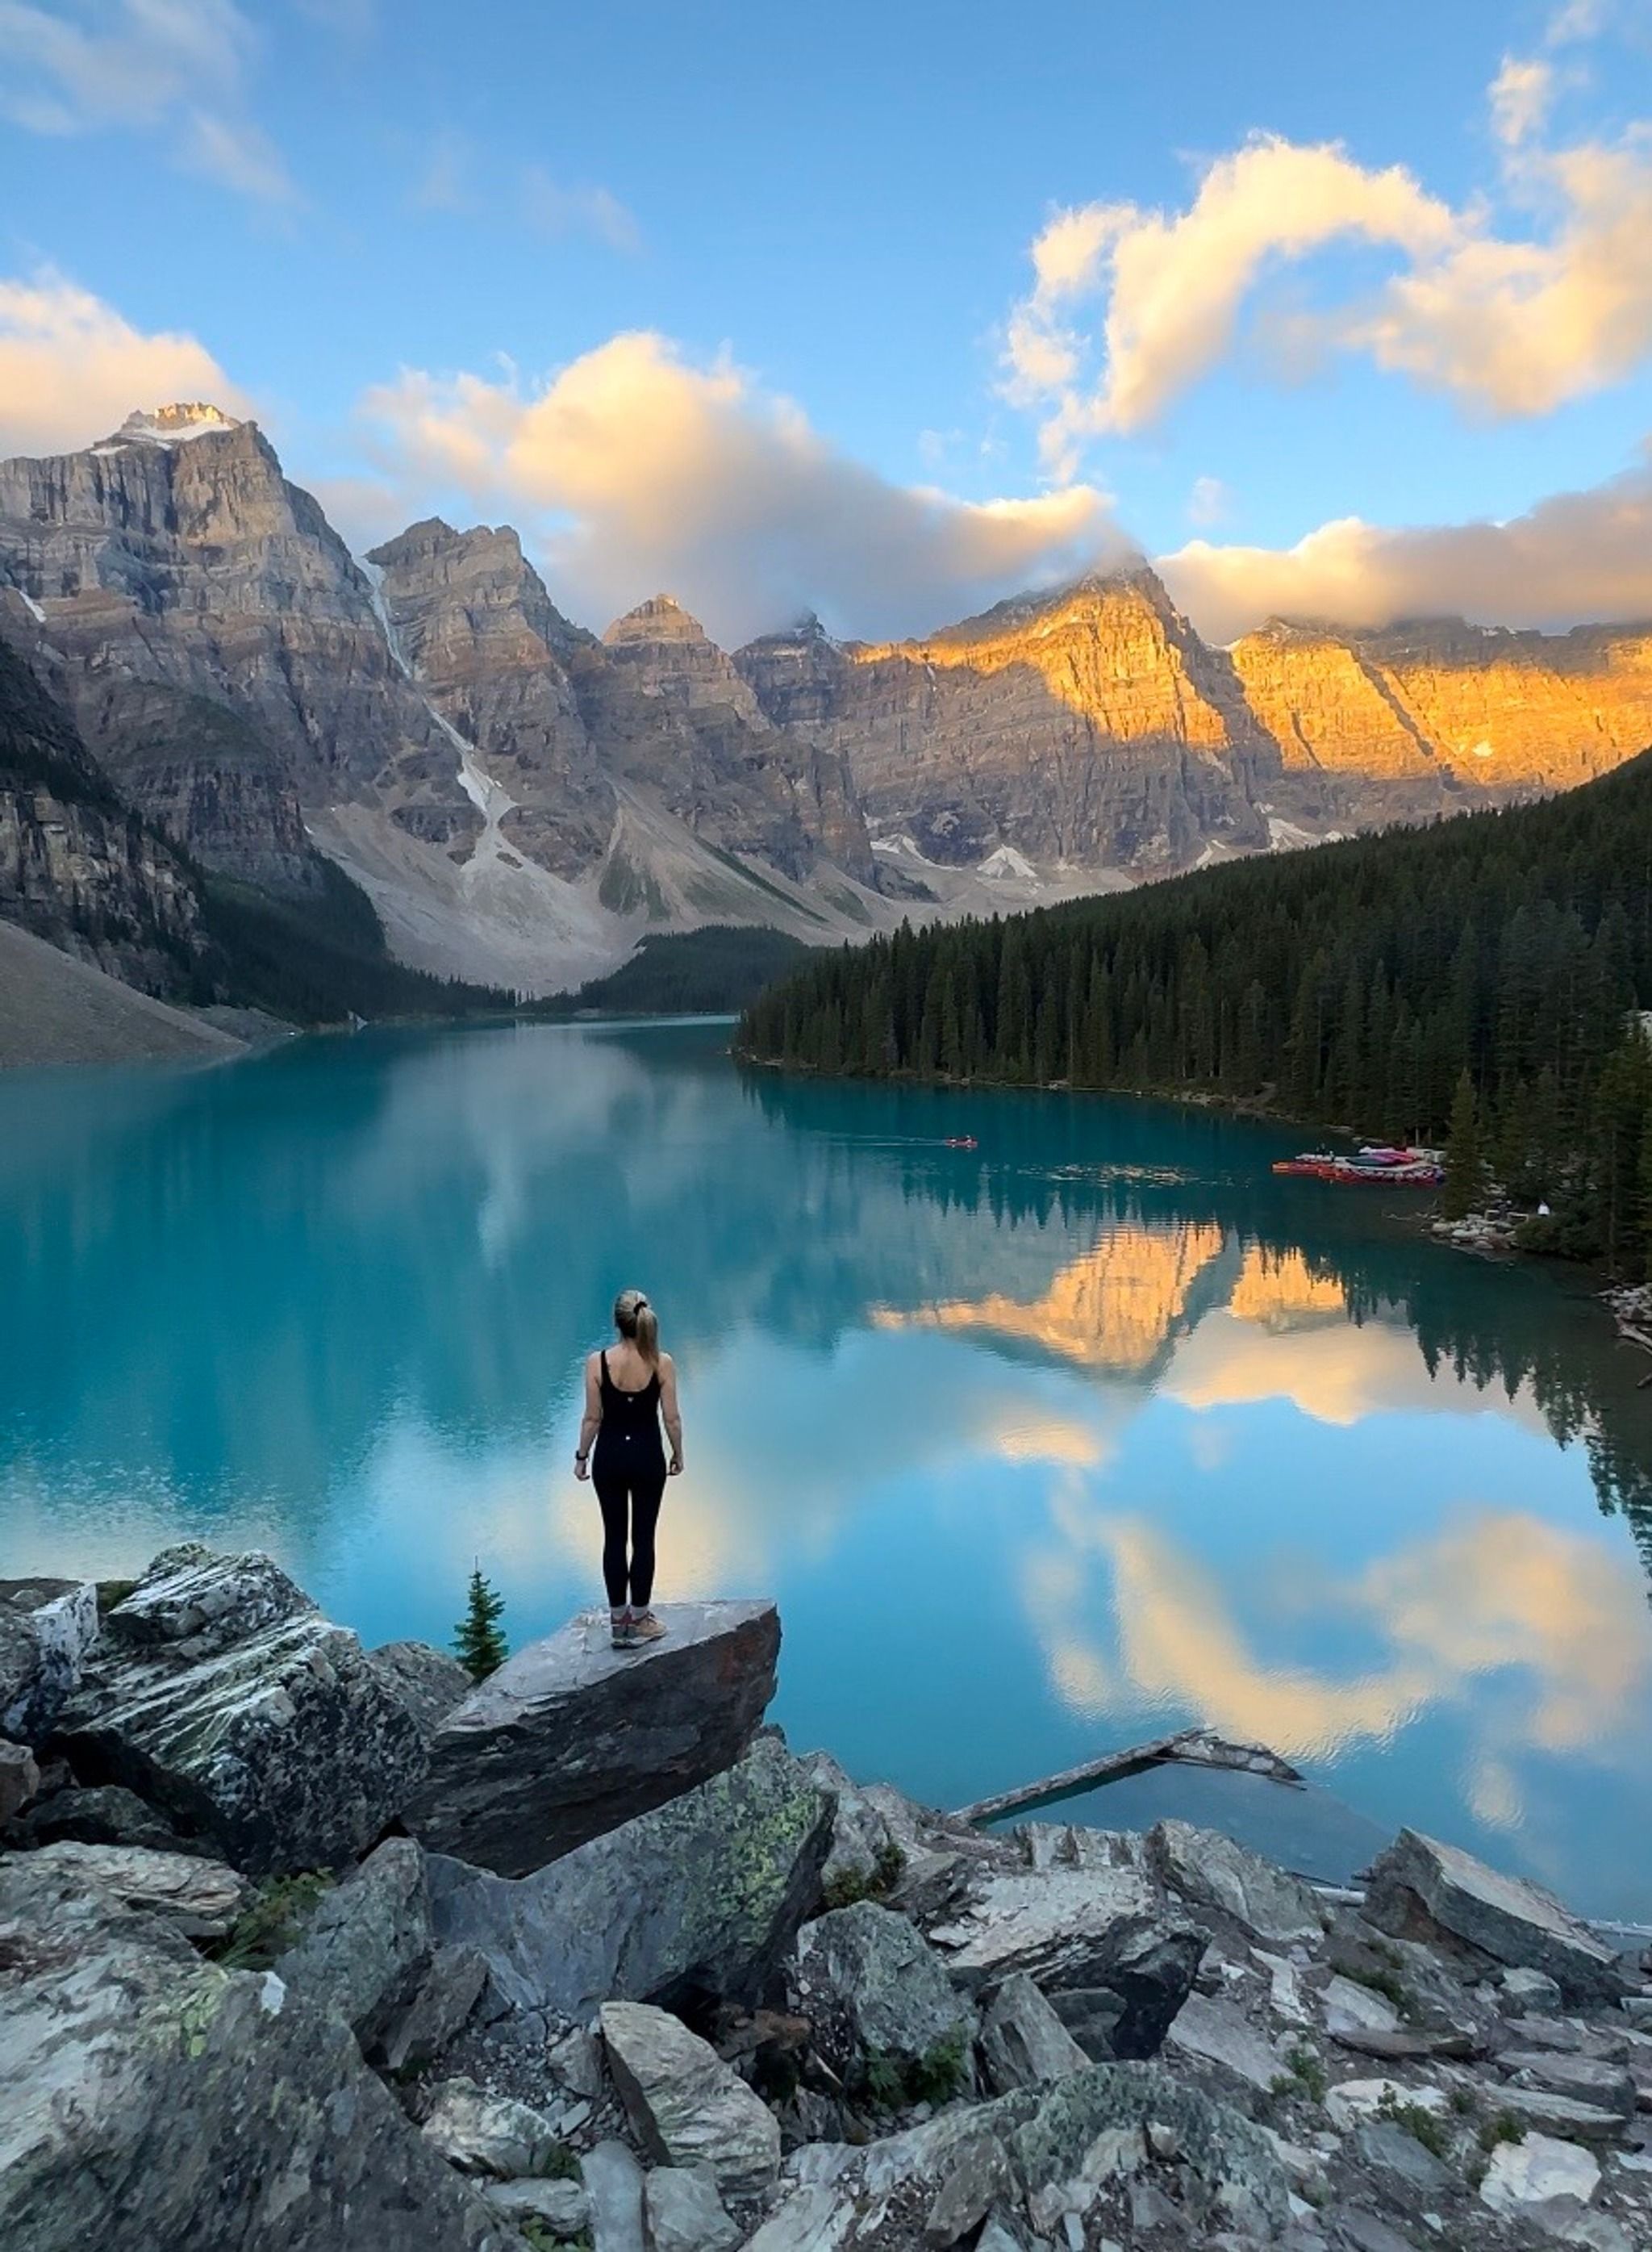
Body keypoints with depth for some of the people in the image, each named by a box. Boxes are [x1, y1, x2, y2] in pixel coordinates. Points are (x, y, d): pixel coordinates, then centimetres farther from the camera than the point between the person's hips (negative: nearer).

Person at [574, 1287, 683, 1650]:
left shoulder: (597, 1362, -12)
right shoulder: (662, 1364, -12)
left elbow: (593, 1418, -7)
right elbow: (671, 1418, -6)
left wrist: (581, 1456, 6)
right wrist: (678, 1456, 9)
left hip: (610, 1457, 0)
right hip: (648, 1457, 0)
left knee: (614, 1538, 11)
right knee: (643, 1538, 10)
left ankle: (618, 1621, 17)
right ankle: (639, 1620, 17)